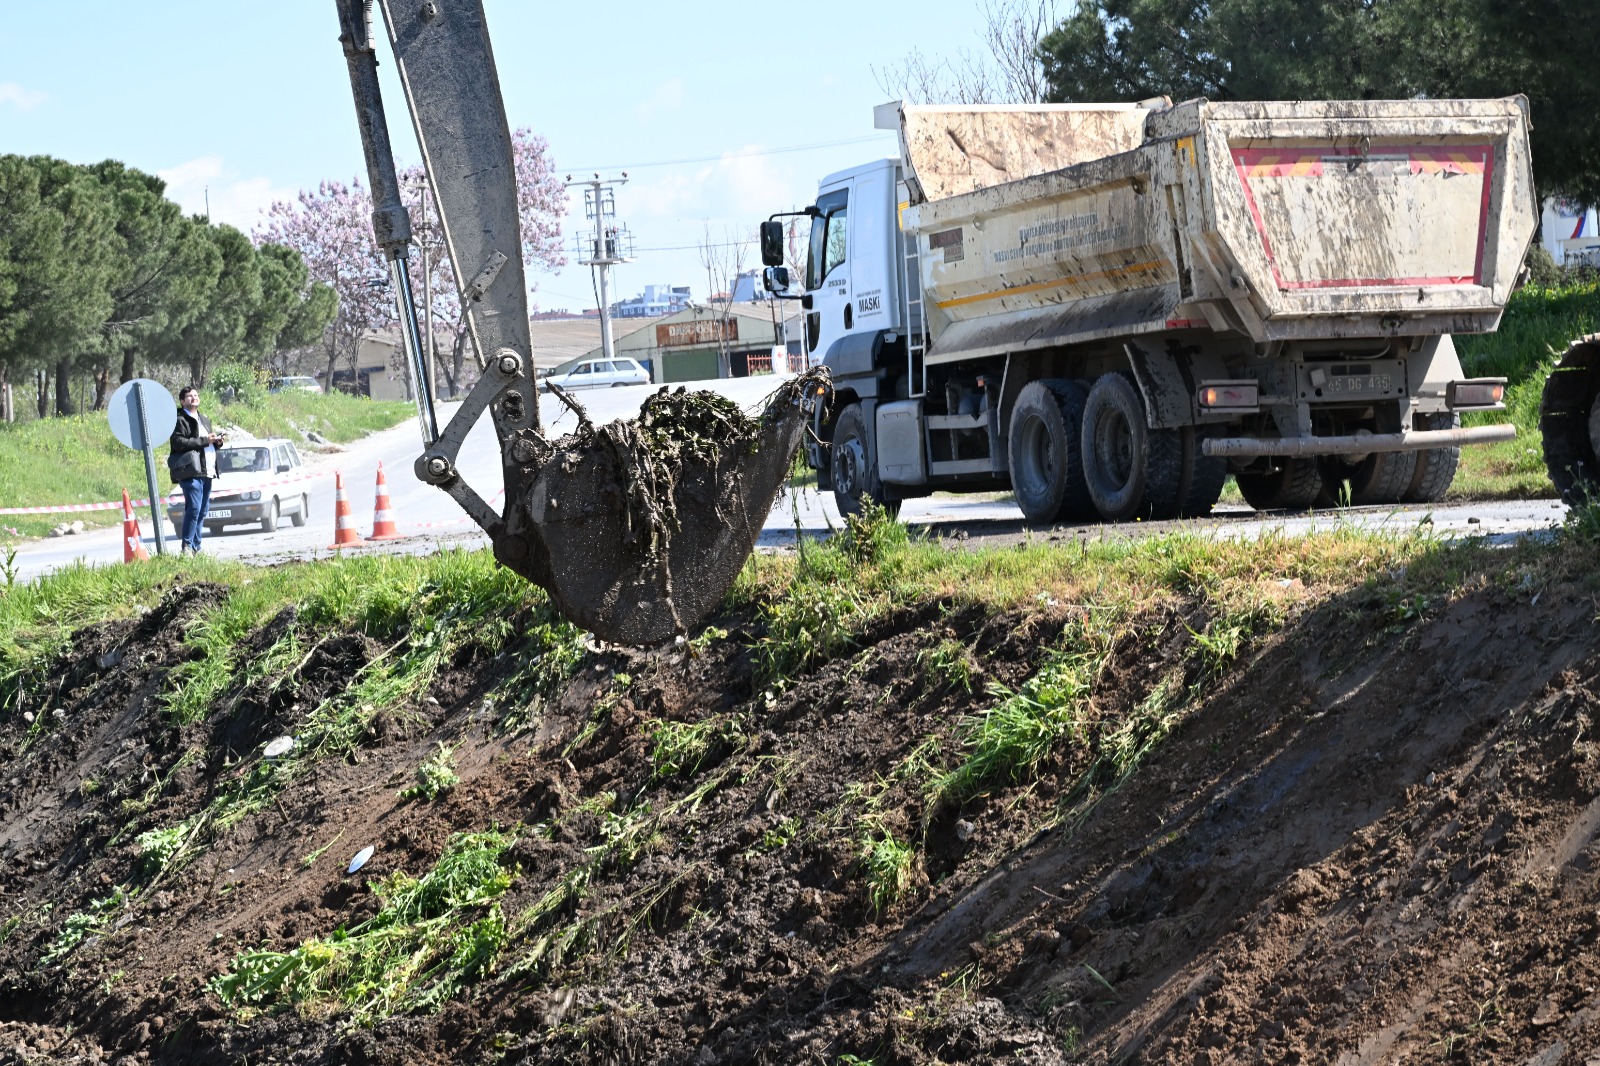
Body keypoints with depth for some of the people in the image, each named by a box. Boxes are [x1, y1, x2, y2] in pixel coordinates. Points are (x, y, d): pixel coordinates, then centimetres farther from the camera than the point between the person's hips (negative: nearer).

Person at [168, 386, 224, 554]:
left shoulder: (204, 420, 24)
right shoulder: (180, 420, -4)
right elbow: (178, 442, -17)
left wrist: (216, 441, 9)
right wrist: (204, 440, -17)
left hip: (207, 471, 9)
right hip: (191, 471, -9)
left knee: (203, 511, 9)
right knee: (194, 508, -16)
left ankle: (196, 546, 14)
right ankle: (187, 545, -13)